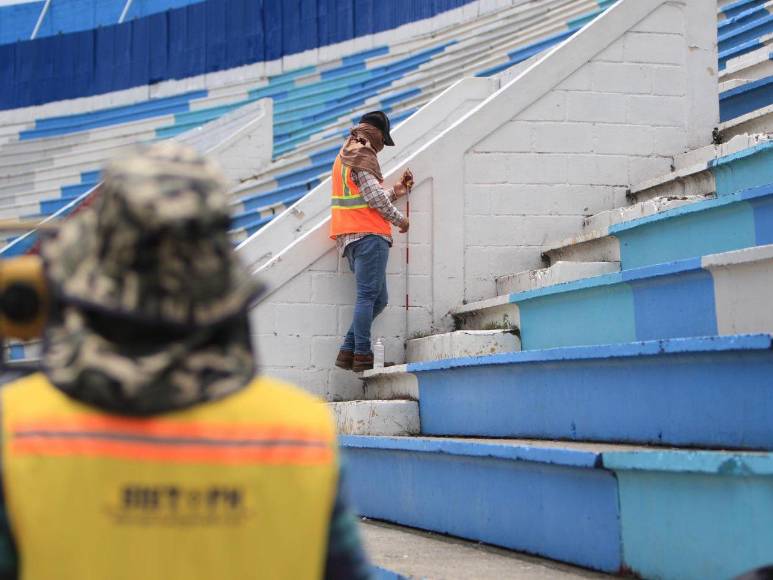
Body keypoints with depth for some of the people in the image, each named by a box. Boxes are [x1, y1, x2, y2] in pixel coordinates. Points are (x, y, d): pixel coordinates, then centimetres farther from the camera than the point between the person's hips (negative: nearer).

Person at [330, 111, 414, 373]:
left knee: (377, 299, 9)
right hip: (368, 234, -10)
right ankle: (362, 355, -15)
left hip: (350, 237, 10)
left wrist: (395, 191, 23)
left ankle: (347, 351, 3)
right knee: (369, 296, -12)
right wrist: (399, 218, -1)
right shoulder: (362, 153, -5)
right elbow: (373, 196, -13)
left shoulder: (345, 155, 26)